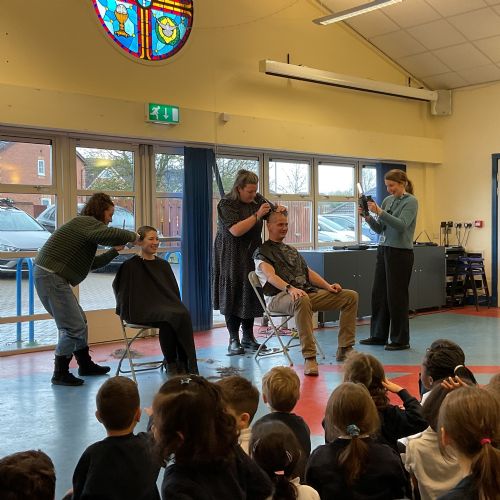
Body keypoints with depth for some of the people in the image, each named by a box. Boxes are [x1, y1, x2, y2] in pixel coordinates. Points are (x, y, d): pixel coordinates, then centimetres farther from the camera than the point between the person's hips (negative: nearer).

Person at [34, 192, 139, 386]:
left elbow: (92, 264, 25)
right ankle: (60, 374, 4)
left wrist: (114, 251, 19)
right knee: (73, 327, -7)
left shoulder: (85, 225, 22)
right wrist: (132, 236, -10)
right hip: (51, 277, -11)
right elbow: (111, 234, -29)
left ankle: (85, 365, 31)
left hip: (51, 277, 11)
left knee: (79, 322, 18)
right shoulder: (86, 222, -10)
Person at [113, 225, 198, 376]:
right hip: (143, 312, -4)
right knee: (169, 318, -34)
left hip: (167, 307, 5)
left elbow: (174, 290, 19)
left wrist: (176, 306, 0)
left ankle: (183, 363, -25)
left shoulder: (163, 264, 19)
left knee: (184, 314, -29)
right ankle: (170, 363, -18)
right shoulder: (131, 266, 2)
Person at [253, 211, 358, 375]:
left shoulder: (292, 250, 30)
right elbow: (270, 276, -14)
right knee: (302, 300, -44)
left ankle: (344, 349, -5)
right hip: (279, 297, -7)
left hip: (308, 292, 8)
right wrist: (290, 288, -33)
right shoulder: (262, 252, 5)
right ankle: (309, 357, -41)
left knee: (351, 296, -4)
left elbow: (308, 272, 24)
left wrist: (327, 286, 6)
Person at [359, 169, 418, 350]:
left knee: (397, 296, -2)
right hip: (383, 250, 7)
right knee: (378, 294, 10)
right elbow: (379, 229, 12)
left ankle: (401, 340, 9)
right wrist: (368, 217, -5)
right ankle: (378, 335, 21)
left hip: (400, 253, -7)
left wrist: (379, 212, -27)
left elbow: (401, 225, -22)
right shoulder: (388, 200, 12)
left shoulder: (410, 201, -8)